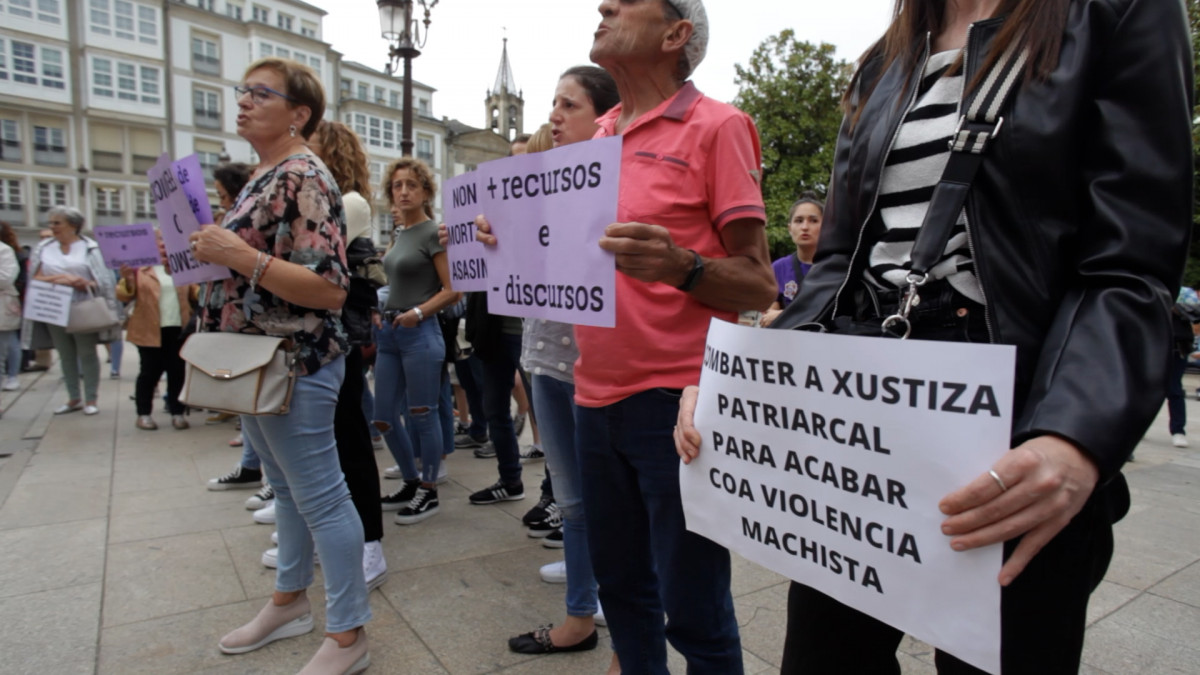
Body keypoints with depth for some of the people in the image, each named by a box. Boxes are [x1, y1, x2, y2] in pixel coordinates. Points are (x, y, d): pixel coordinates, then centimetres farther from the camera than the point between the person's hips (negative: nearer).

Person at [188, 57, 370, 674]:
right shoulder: (262, 175, 15)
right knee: (286, 488, 20)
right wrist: (201, 249, 9)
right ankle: (290, 602, 38)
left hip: (295, 365, -10)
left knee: (319, 497, -1)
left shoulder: (303, 176, -14)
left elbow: (330, 288, -23)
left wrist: (238, 255, -25)